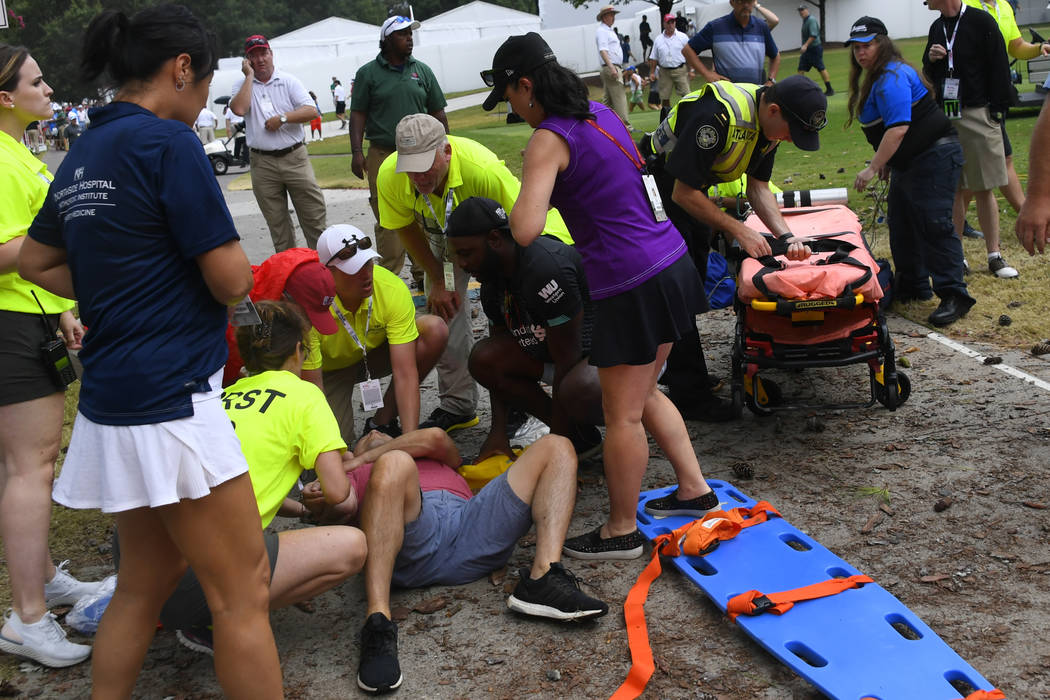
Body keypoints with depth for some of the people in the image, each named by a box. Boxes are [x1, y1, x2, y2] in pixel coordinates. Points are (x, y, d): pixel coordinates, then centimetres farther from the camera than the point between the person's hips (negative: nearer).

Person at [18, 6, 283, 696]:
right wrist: (235, 263, 7)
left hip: (112, 399, 9)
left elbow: (35, 261, 25)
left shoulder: (83, 154, 12)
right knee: (243, 594, 0)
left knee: (145, 582, 20)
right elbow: (232, 280, -15)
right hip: (170, 401, -9)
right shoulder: (167, 142, -13)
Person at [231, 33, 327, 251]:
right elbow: (239, 109, -15)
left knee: (313, 214, -2)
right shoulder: (242, 85, 6)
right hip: (263, 165, 1)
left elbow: (312, 111, -4)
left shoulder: (288, 81, 6)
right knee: (277, 223, 7)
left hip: (295, 158, -1)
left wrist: (282, 118, -14)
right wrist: (249, 76, -8)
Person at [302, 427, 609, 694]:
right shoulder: (352, 475, 34)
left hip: (472, 531, 4)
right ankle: (378, 624, -41)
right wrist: (320, 503, -11)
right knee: (393, 464, -33)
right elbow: (342, 506, 11)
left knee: (556, 447, -1)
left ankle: (543, 578, -26)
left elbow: (435, 438, 22)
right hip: (411, 545, -3)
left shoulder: (442, 462, 44)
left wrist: (368, 457, 27)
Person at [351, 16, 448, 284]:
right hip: (383, 155, -2)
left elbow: (437, 113, 14)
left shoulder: (422, 70, 11)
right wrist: (357, 151, -6)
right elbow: (358, 114, 3)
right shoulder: (368, 73, 5)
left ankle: (423, 274, 12)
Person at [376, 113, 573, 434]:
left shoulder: (483, 169, -45)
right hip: (442, 238, 3)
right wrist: (437, 280, -7)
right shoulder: (389, 177, -31)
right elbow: (408, 230, -10)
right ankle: (457, 405, 11)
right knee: (443, 309, -3)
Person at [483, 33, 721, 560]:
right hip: (673, 264, 9)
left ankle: (621, 532, 20)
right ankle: (694, 490, 33)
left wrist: (515, 209, -2)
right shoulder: (600, 114, 11)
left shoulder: (548, 140, -15)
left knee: (622, 414, 5)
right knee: (643, 394, 24)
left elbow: (526, 230, -25)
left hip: (633, 287, -9)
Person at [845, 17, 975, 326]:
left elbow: (898, 128, -28)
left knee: (934, 225, -15)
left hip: (934, 157, -11)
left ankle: (954, 297, -14)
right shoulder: (875, 78, 14)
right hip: (909, 162, 11)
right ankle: (911, 286, 25)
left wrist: (873, 168, -26)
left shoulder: (891, 77, -19)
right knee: (901, 224, 14)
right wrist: (885, 161, 19)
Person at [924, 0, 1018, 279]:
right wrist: (931, 60, -2)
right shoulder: (937, 28, 13)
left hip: (977, 115, -5)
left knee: (984, 189, -1)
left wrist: (997, 110, -11)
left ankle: (994, 255, 7)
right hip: (943, 116, 5)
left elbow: (999, 68, -6)